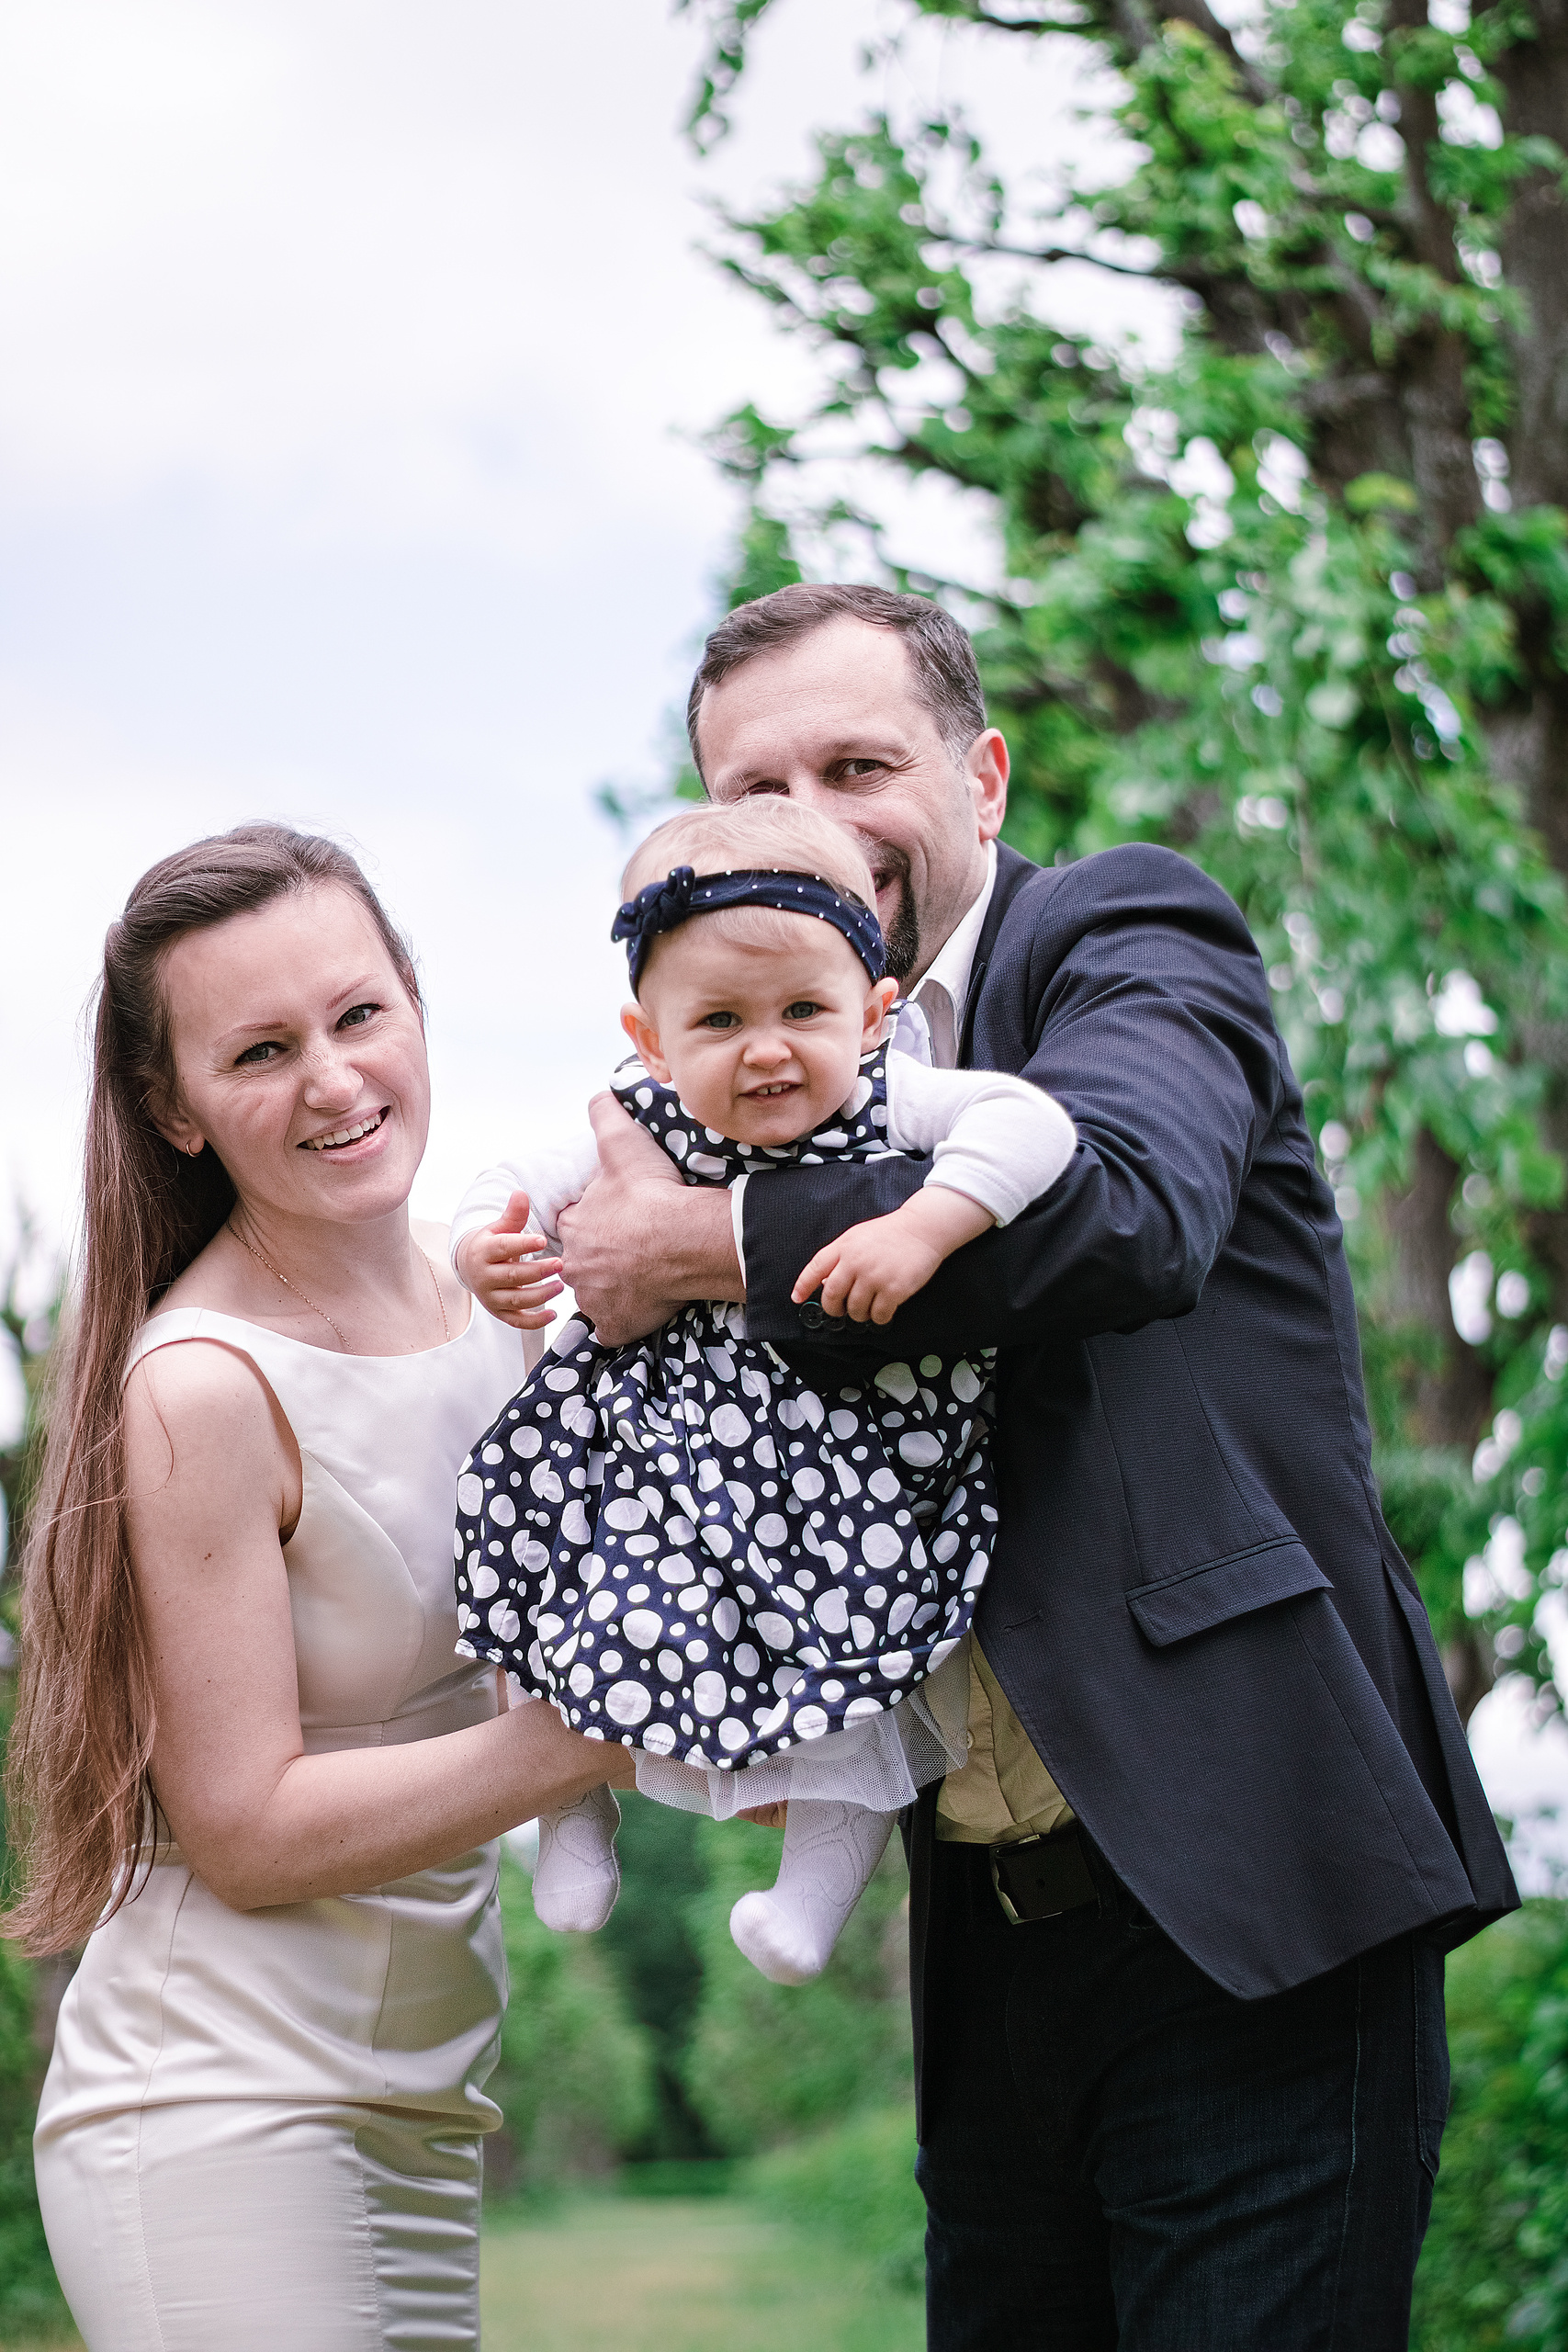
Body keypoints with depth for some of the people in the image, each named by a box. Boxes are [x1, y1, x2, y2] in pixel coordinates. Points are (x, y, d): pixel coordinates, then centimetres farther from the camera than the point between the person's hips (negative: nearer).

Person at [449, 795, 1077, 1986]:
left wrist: (923, 1227, -43)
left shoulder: (889, 1103, -16)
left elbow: (1030, 1122, -31)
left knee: (854, 1657, -6)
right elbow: (529, 1190, 5)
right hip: (677, 1450, 2)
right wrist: (487, 1246, -17)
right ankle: (577, 1791, 25)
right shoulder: (643, 1128, -8)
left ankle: (828, 1857, 15)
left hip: (857, 1463, -2)